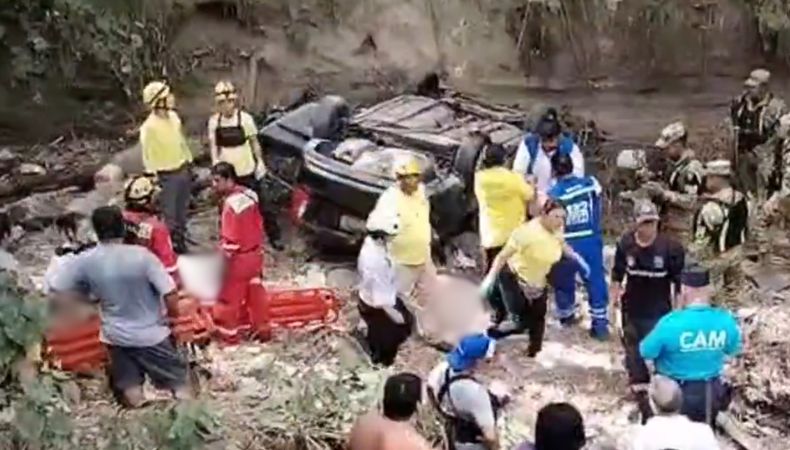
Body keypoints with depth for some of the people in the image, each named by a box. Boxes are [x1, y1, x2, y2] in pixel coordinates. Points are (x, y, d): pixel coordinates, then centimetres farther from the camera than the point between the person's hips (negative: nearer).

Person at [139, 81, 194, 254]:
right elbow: (148, 155, -17)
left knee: (182, 211, 19)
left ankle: (181, 242, 35)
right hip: (167, 175, -7)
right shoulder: (149, 127, -21)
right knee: (169, 214, 4)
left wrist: (189, 162, 15)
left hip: (183, 170, 7)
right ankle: (170, 246, 17)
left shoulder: (173, 117, 1)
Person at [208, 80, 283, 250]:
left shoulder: (245, 118, -10)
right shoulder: (214, 121, -4)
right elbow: (213, 146, 3)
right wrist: (215, 164, -7)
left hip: (247, 171, -2)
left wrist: (260, 161, -5)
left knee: (261, 204, 8)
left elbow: (254, 142, -1)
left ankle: (274, 236, 21)